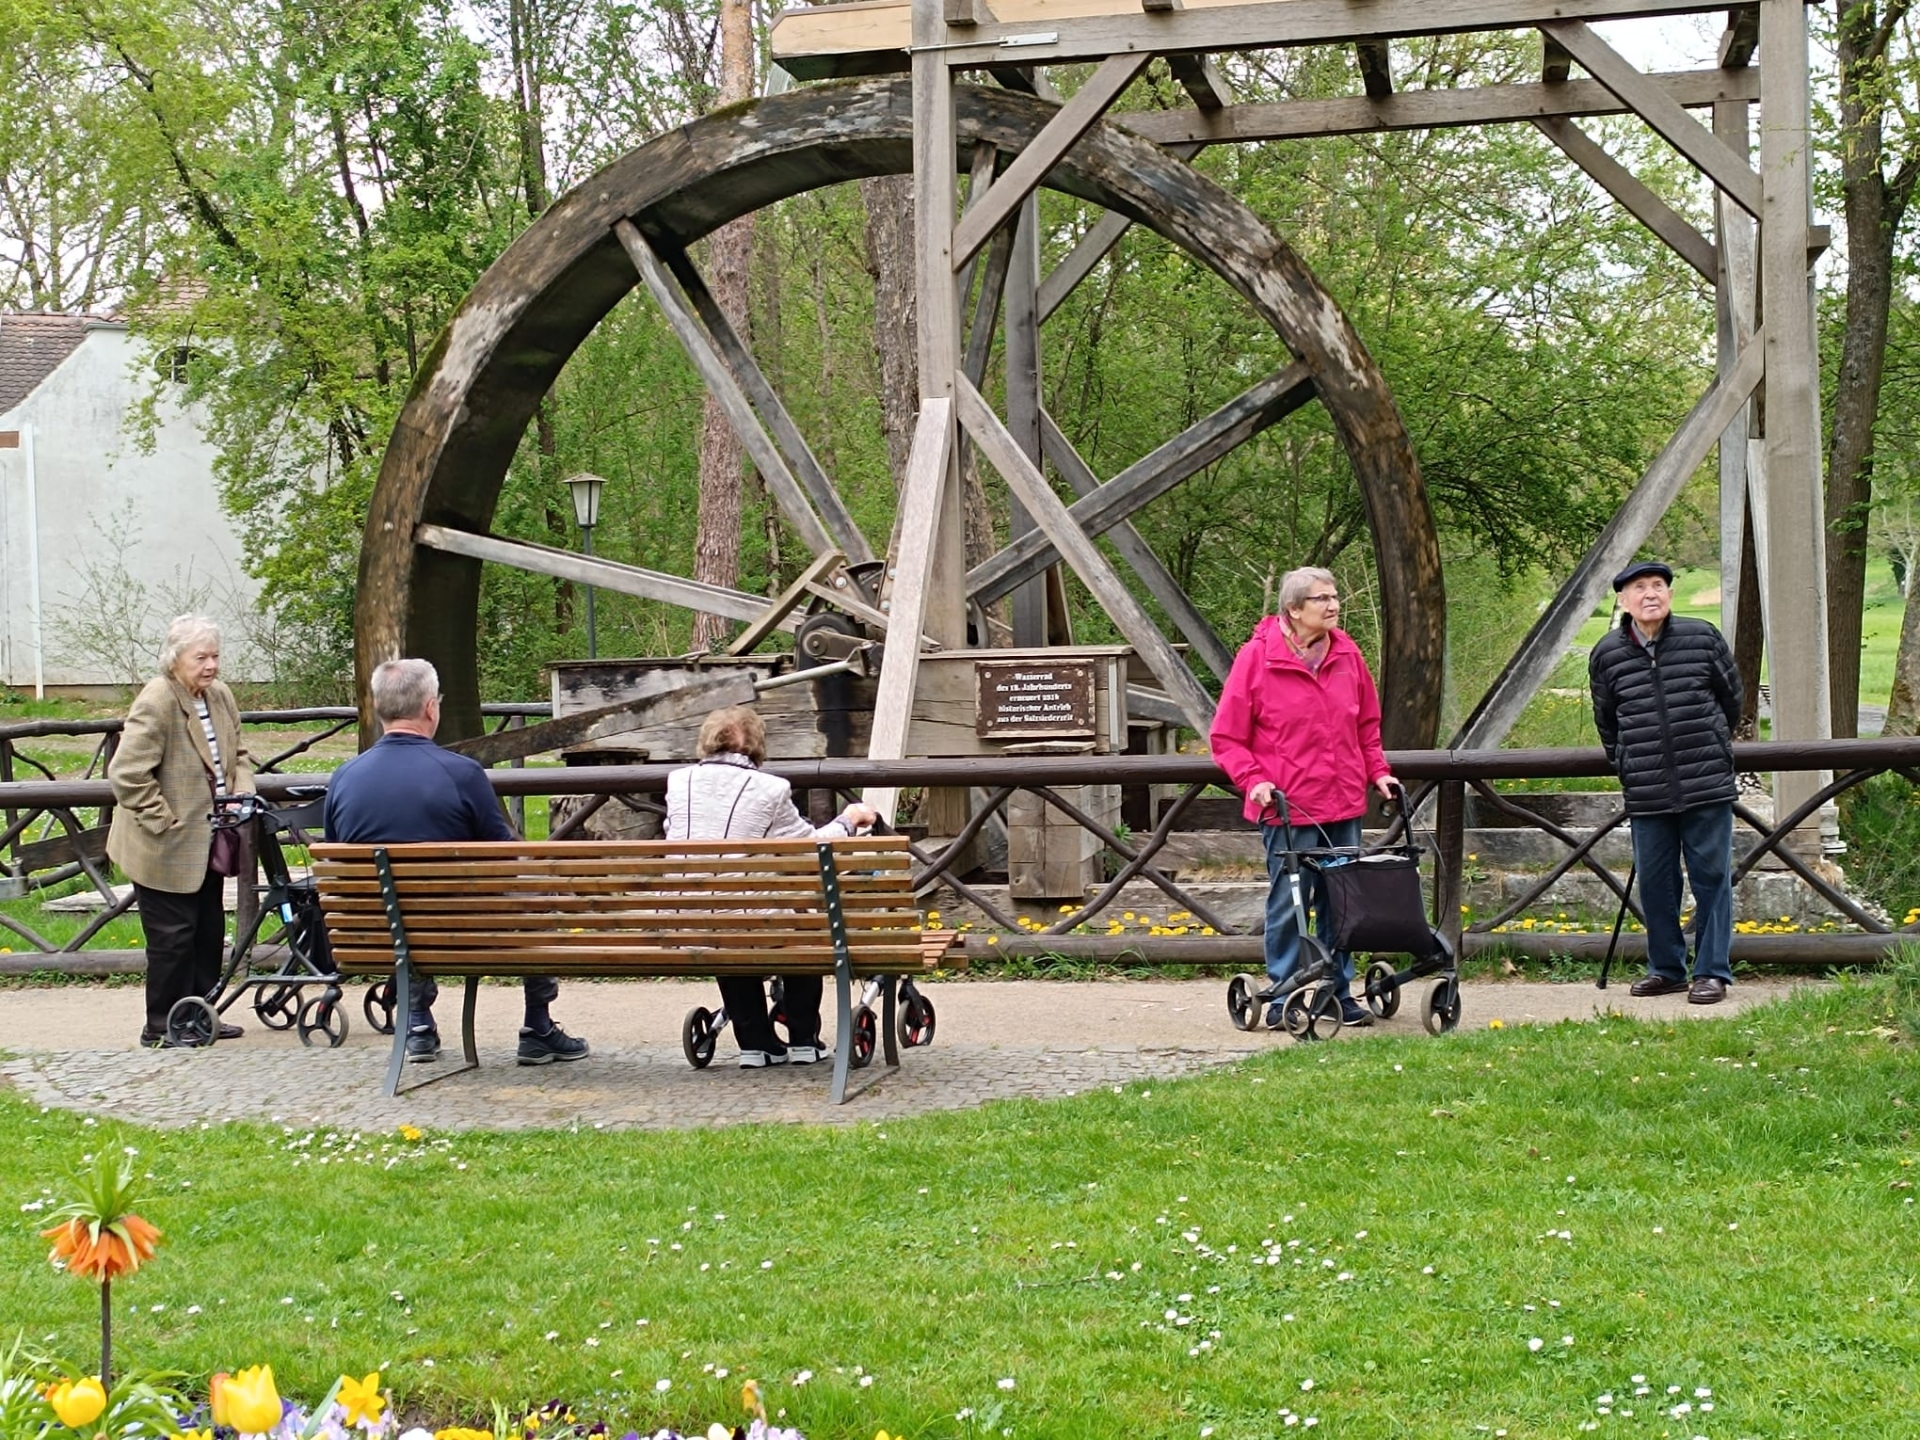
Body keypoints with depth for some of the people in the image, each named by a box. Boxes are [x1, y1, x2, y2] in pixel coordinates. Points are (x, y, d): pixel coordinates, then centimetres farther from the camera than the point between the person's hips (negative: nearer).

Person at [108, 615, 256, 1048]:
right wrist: (163, 822, -21)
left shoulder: (220, 697, 5)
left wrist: (242, 796, 0)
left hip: (205, 844, 8)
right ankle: (163, 1026, 9)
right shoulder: (156, 702, -20)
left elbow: (238, 755, 18)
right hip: (167, 848, -8)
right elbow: (127, 773, -24)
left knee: (209, 931, 14)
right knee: (172, 935, -2)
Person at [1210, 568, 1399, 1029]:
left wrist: (1377, 771, 9)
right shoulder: (1257, 658, -7)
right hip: (1287, 807, -5)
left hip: (1343, 806, 5)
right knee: (1288, 903, -1)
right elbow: (1227, 737, -3)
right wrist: (1254, 781, -14)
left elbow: (1367, 724, 21)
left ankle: (1340, 992, 19)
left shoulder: (1346, 654, 8)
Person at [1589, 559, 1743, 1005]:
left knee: (1711, 877, 1)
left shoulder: (1703, 638, -1)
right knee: (1654, 882, 7)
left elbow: (1731, 697, 14)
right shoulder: (1606, 654, 2)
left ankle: (1713, 972, 7)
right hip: (1646, 795, 2)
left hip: (1707, 786, -1)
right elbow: (1606, 719, 17)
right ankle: (1665, 969, 20)